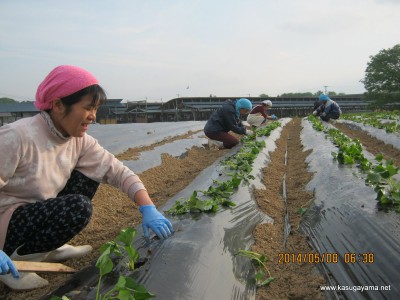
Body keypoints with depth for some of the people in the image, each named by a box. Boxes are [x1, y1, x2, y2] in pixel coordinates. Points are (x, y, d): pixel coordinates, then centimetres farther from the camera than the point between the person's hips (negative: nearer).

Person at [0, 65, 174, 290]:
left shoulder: (79, 140, -7)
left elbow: (118, 171, -11)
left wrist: (148, 208, -23)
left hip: (36, 214, 7)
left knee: (87, 177, -4)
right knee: (78, 208, -26)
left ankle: (47, 249, 6)